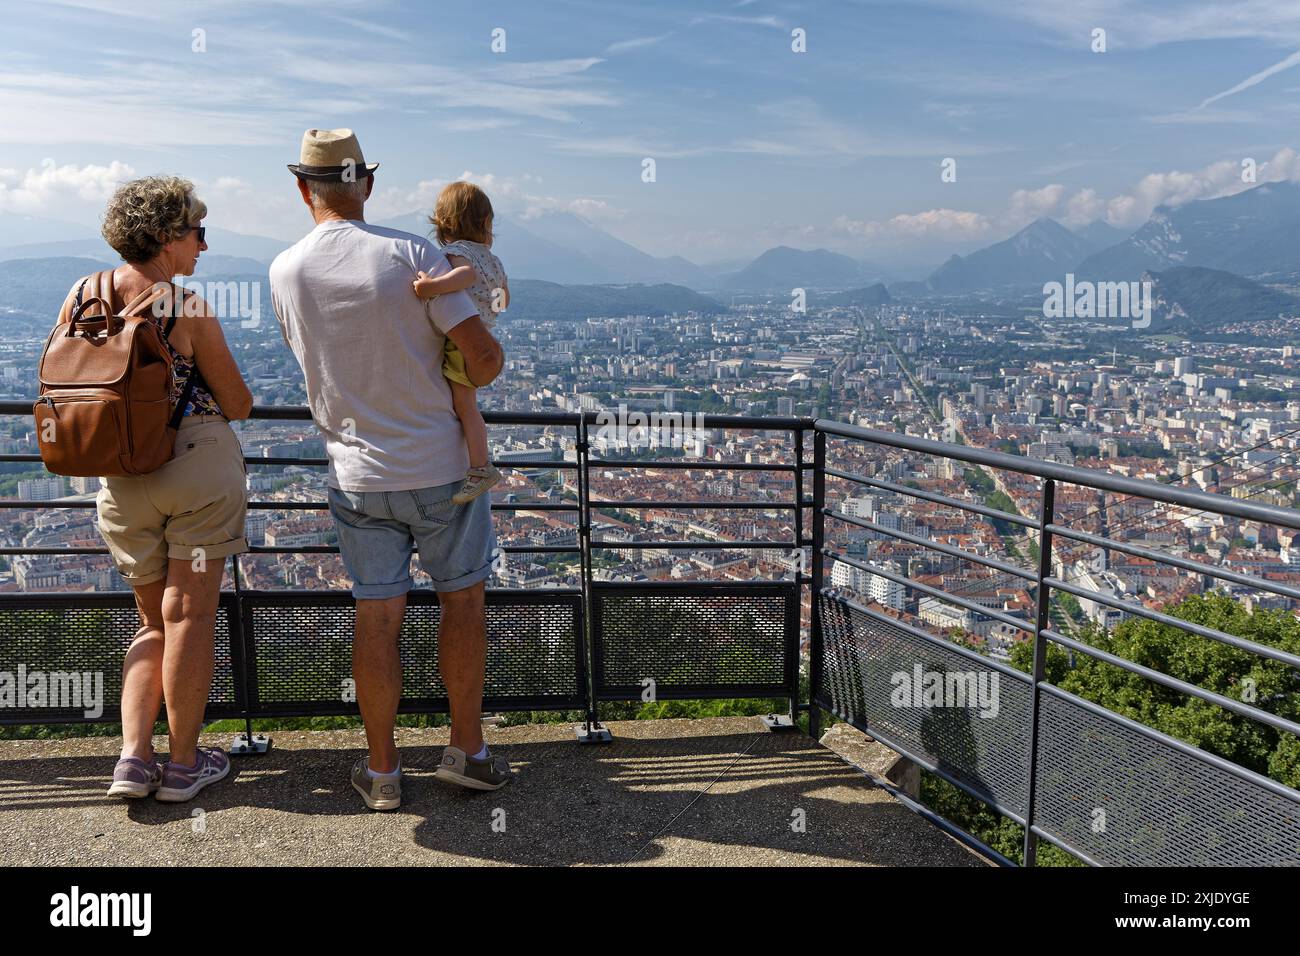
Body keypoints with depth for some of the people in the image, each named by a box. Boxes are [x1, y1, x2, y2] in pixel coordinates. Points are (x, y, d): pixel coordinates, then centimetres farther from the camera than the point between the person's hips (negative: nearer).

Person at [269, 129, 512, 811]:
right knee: (462, 598, 13)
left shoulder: (284, 271, -1)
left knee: (376, 618, 10)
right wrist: (483, 366, 7)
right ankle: (467, 751, 22)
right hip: (440, 465, -2)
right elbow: (484, 358, -16)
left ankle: (381, 770, 21)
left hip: (356, 472, 3)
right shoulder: (412, 255, -12)